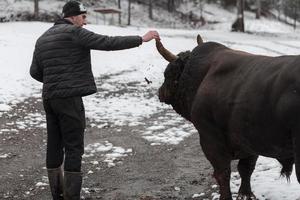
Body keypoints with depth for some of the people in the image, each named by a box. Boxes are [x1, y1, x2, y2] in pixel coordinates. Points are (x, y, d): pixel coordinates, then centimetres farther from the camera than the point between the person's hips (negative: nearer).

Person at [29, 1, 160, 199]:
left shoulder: (42, 39, 16)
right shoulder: (74, 32, -8)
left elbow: (35, 72, 18)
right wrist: (141, 39, -9)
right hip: (70, 98, -8)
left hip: (49, 99, 8)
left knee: (55, 146, 11)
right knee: (74, 149, -4)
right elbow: (107, 43, -14)